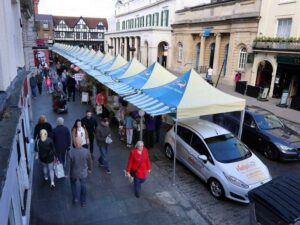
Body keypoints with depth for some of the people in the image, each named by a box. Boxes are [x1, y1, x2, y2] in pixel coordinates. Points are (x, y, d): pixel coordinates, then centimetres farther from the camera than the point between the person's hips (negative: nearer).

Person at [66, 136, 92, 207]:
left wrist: (67, 173, 2)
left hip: (74, 173, 0)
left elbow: (68, 164, -16)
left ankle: (75, 198, 36)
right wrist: (89, 169, 13)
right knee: (83, 186, 23)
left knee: (73, 184, 32)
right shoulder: (86, 151, -24)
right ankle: (83, 202, 38)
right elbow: (89, 162, -7)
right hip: (83, 173, 1)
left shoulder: (70, 152, -28)